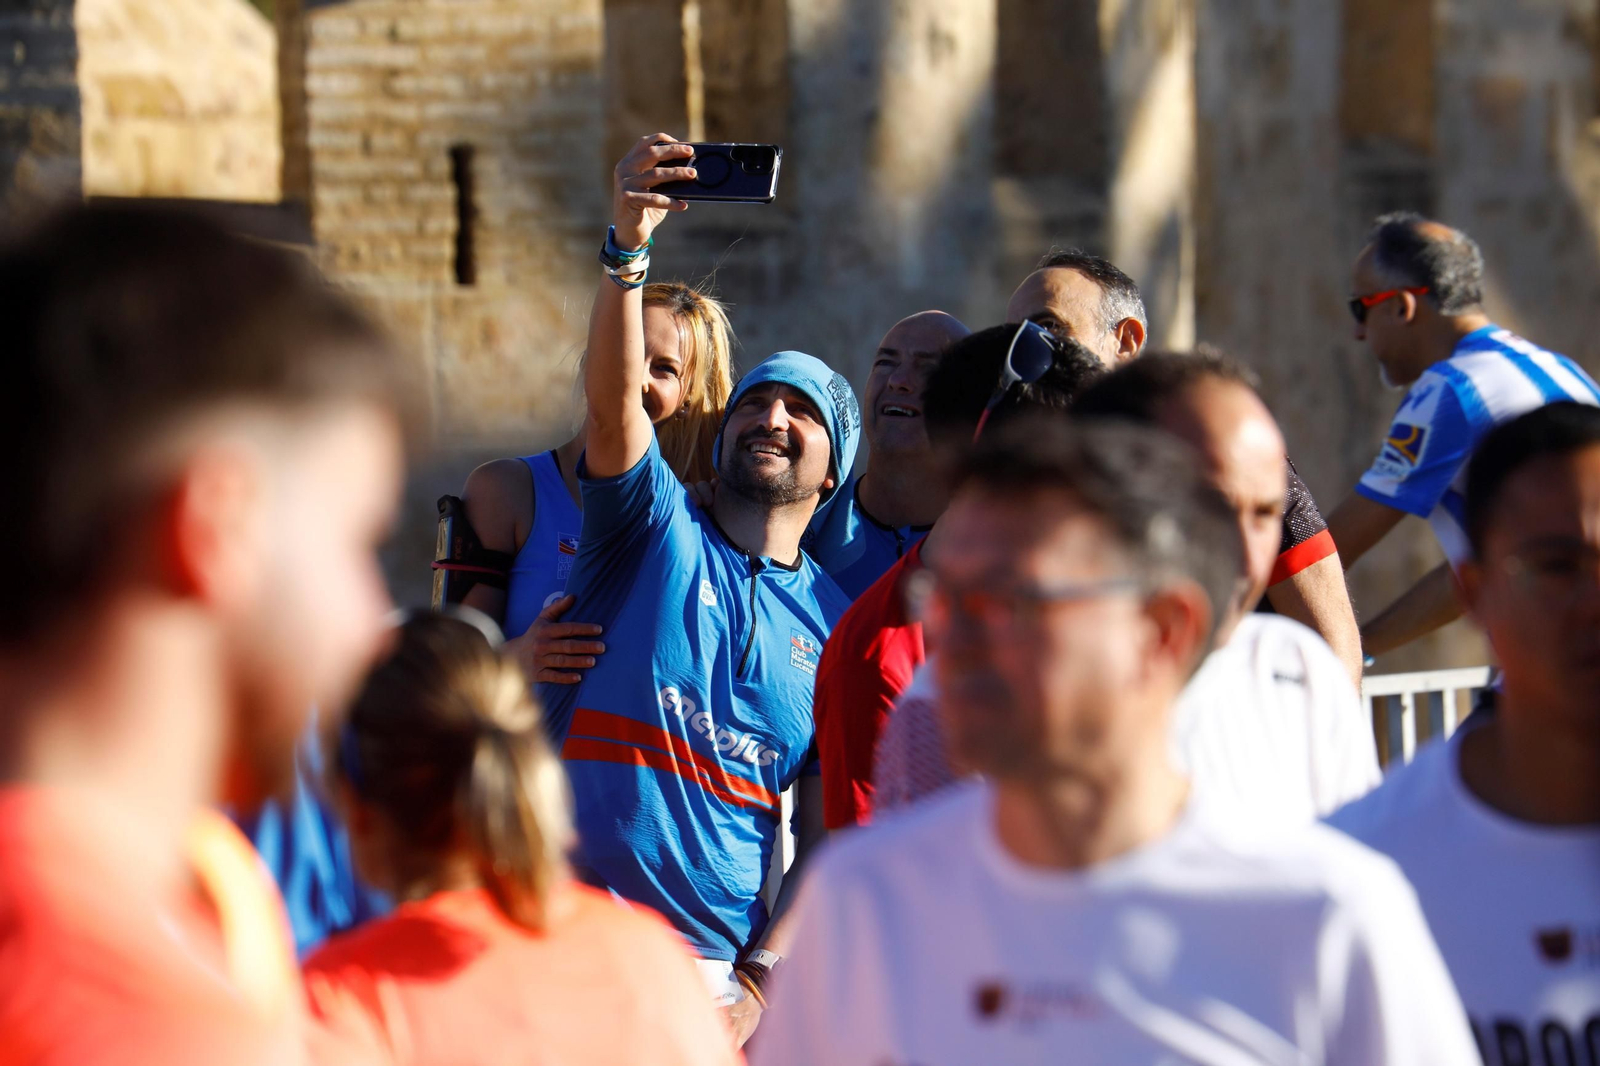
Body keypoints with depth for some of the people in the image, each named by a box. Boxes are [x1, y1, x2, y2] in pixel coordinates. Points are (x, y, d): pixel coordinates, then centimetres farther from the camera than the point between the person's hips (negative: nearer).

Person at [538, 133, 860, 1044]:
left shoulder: (838, 623, 12)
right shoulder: (658, 530, 7)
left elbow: (829, 838, 8)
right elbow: (613, 399, -14)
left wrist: (759, 983, -6)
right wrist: (629, 247, -29)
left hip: (712, 962, 2)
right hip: (567, 933, -2)